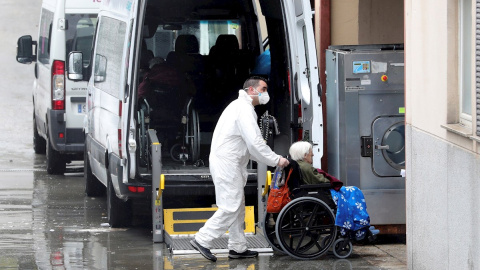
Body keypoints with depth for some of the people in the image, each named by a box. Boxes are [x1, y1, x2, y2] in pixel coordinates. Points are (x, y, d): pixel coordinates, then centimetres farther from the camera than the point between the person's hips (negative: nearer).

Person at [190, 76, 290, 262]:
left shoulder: (240, 106, 21)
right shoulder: (244, 109, -14)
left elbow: (248, 145, 23)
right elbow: (255, 142, -20)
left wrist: (271, 158, 14)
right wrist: (276, 160, -12)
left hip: (229, 163, 11)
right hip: (227, 163, -11)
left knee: (237, 207, 13)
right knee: (231, 207, -12)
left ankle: (238, 248, 18)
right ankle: (202, 240, -9)